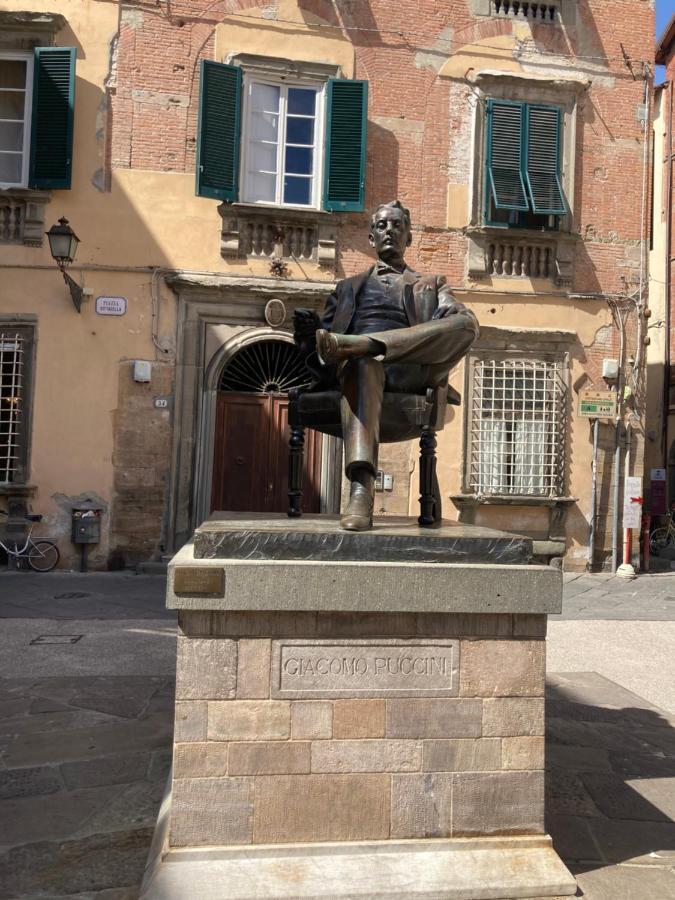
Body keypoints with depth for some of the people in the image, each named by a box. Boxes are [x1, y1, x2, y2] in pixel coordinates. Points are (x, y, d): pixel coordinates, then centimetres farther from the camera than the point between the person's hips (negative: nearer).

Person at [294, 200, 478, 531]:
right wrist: (311, 333, -4)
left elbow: (461, 322, 12)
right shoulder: (349, 287, 34)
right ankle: (361, 489, -53)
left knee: (468, 322, -27)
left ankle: (349, 344, -39)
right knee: (362, 364, -39)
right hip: (359, 363, 0)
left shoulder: (431, 284, 32)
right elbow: (325, 335, 22)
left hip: (409, 368, 1)